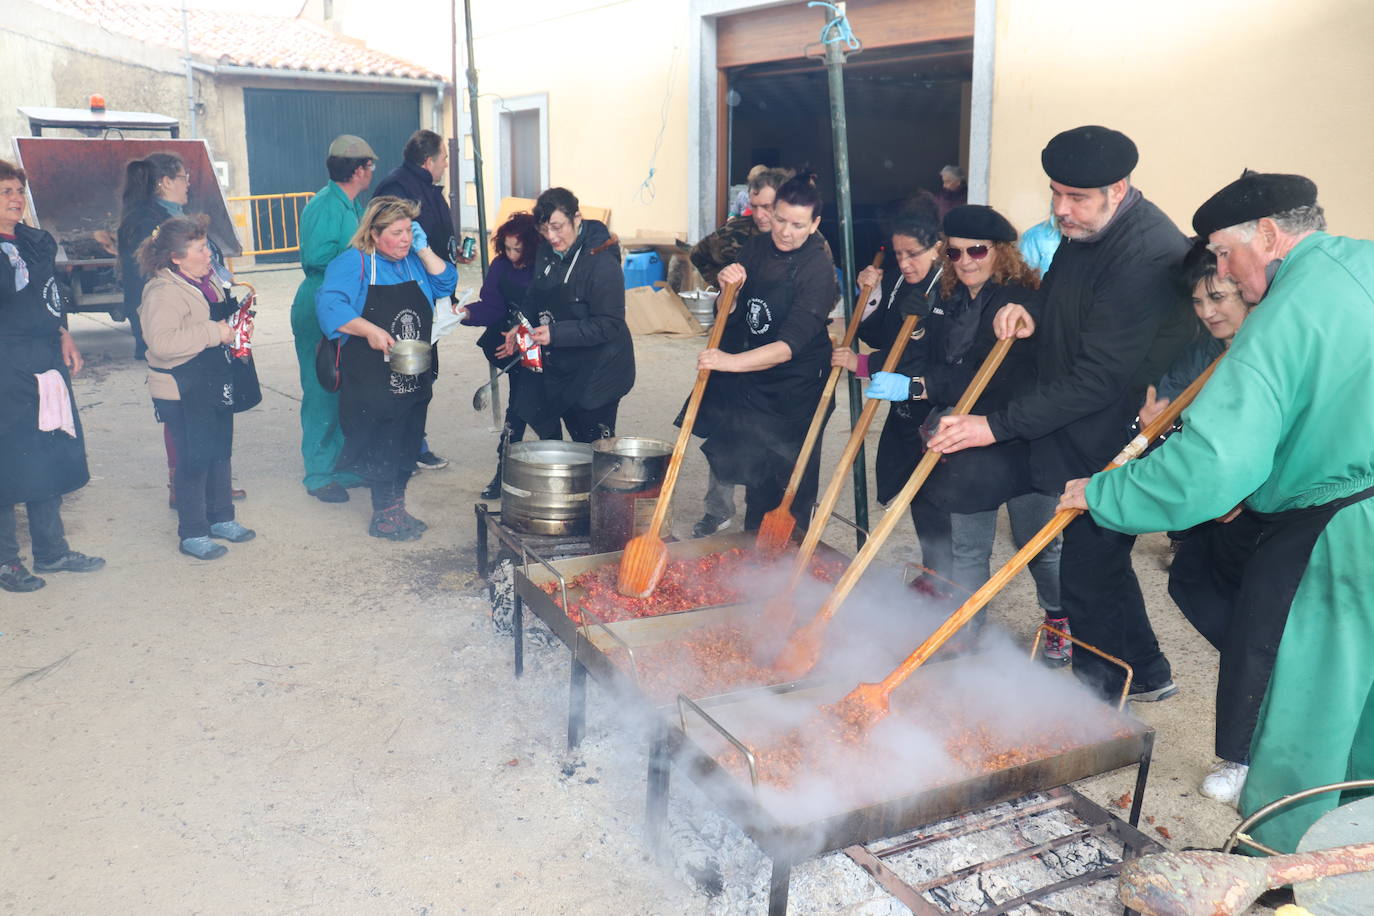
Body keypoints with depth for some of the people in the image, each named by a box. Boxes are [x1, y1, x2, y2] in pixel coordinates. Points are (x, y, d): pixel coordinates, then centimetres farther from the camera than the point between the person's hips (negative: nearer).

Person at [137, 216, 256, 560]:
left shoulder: (206, 281, 9)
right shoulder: (162, 292, -20)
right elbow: (161, 342, -33)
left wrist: (234, 327, 8)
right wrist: (214, 333, -29)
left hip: (215, 385, 9)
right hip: (183, 393, -9)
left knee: (220, 452, 17)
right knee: (194, 460, -1)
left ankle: (221, 518, 32)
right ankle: (193, 534, 11)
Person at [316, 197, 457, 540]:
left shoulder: (414, 261, 12)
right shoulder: (352, 263, -8)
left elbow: (446, 283, 7)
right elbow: (330, 306, -18)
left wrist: (424, 250, -1)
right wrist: (370, 331, -27)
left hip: (414, 379, 6)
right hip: (372, 380, -6)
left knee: (407, 445, 12)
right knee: (380, 445, 0)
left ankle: (394, 508, 25)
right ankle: (385, 515, 12)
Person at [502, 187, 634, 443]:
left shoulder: (603, 264, -23)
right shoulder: (547, 252, 2)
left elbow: (609, 325, -24)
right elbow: (535, 296, 18)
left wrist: (556, 333, -29)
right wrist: (522, 326, 1)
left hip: (597, 372, -8)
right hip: (555, 363, 8)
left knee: (594, 446, 1)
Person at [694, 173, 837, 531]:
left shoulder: (819, 269, -19)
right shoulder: (755, 248, 0)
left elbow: (791, 344, -28)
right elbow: (730, 316, 6)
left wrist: (733, 361, -41)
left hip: (793, 392, -6)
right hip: (748, 385, 6)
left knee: (787, 490, -1)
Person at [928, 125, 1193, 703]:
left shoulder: (1147, 255, -27)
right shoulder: (1084, 229, 3)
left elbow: (1098, 380, -29)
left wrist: (999, 426, -27)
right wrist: (1031, 308, -1)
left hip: (1113, 448, -10)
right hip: (1075, 435, 10)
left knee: (1088, 572, 2)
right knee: (1099, 559, 22)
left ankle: (1101, 682, 25)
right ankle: (1144, 675, 40)